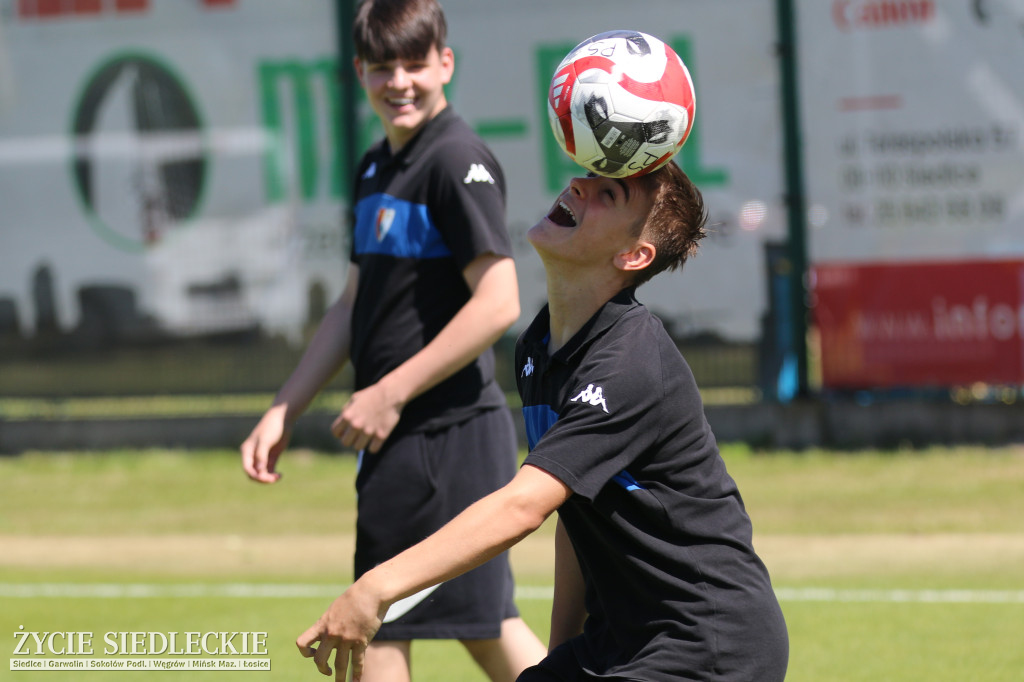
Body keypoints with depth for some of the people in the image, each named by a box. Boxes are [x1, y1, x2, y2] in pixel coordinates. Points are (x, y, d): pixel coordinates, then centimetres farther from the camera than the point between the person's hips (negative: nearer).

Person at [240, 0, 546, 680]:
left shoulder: (457, 160, -13)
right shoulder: (377, 167, 16)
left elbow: (498, 303, -20)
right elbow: (355, 308, 23)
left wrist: (391, 394, -19)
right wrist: (284, 412, 17)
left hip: (444, 436, -9)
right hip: (408, 438, 9)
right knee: (487, 627, 12)